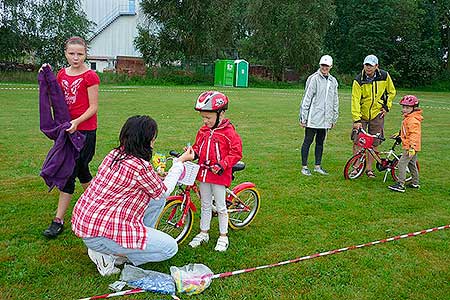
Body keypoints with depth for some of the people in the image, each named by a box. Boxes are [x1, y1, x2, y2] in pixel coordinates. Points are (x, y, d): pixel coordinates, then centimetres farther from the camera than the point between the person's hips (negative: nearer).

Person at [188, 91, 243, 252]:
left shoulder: (228, 132, -13)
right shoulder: (203, 131, 5)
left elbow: (236, 152, -13)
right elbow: (198, 147, 17)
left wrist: (222, 165, -21)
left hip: (219, 175, -6)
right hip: (203, 173, 6)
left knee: (220, 206, 6)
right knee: (205, 205, 17)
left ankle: (223, 236, 21)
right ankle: (203, 233, 31)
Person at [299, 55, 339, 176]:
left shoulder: (333, 81, 12)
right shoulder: (314, 79, -7)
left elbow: (335, 101, 20)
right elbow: (306, 99, -8)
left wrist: (334, 118, 18)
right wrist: (303, 117, -10)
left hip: (325, 119, 6)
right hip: (313, 118, -6)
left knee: (320, 142, 13)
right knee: (308, 141, 1)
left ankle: (318, 166, 22)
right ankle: (304, 167, 10)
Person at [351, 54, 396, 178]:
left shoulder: (384, 76, -6)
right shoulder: (358, 80, -14)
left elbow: (391, 92, 11)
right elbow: (355, 100, -19)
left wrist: (386, 107, 3)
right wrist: (357, 120, -26)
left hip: (377, 114, 2)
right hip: (362, 114, -1)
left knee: (374, 143, 5)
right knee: (357, 141, -5)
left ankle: (369, 168, 17)